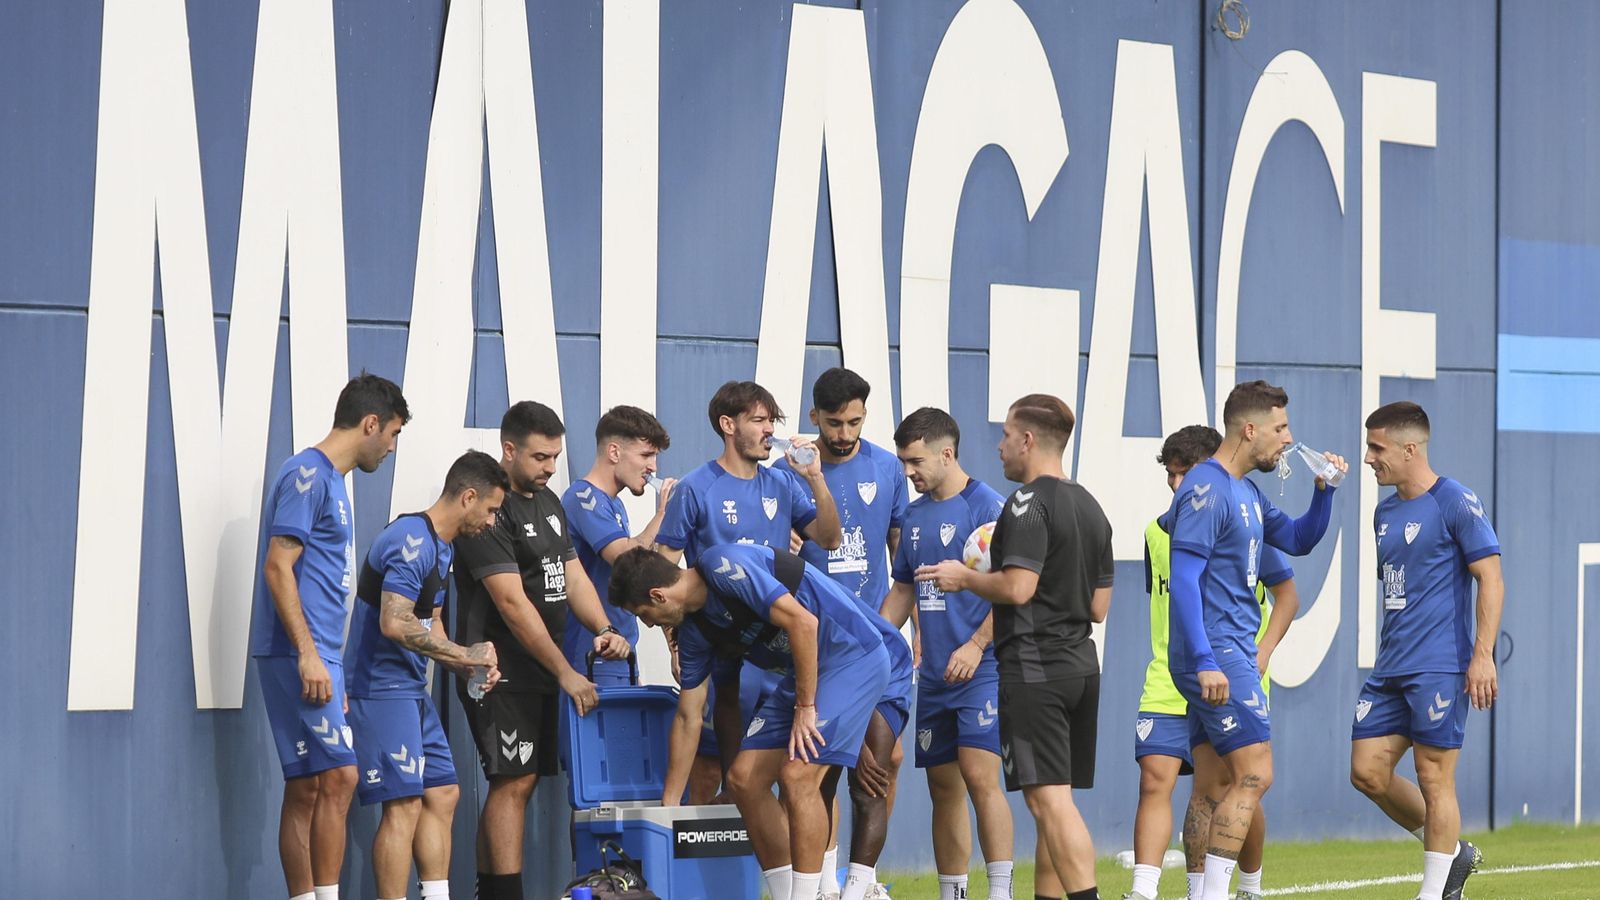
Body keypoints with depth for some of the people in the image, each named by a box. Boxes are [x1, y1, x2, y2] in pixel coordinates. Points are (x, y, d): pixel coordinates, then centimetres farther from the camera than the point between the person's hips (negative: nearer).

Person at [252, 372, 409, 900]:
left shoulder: (328, 479, 20)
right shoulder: (308, 475, -9)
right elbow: (278, 567, -16)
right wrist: (308, 654, -20)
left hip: (314, 655, 10)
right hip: (298, 652, -10)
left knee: (307, 789, 7)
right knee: (338, 775, -14)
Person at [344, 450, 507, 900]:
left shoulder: (439, 547, 16)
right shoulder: (412, 541, -18)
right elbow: (394, 624, -26)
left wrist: (470, 667, 6)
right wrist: (464, 654, -19)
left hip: (412, 691, 11)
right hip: (382, 689, -11)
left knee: (442, 794, 11)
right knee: (404, 804, -12)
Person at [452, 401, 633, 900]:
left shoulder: (549, 503, 15)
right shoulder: (489, 511, -14)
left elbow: (572, 575, 15)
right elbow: (512, 603, -19)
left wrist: (603, 629, -5)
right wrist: (566, 673, -19)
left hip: (538, 673, 9)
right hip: (500, 673, -9)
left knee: (516, 782, 8)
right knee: (512, 783, -12)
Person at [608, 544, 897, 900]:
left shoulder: (722, 566, -19)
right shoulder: (695, 629, 8)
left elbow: (803, 621, -24)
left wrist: (805, 707, -19)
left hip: (854, 654, -9)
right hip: (800, 674, 9)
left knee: (797, 774, -20)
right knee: (745, 777, 1)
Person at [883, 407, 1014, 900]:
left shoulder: (987, 508, -8)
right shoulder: (915, 515, 14)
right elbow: (904, 589, 24)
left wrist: (976, 646, -19)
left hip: (980, 670, -7)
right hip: (934, 674, 7)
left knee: (979, 777, -15)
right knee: (943, 787, 9)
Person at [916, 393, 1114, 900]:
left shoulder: (1029, 503, -10)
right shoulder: (1090, 508, 16)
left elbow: (1017, 587, -20)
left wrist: (964, 578, -4)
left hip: (1033, 667, -9)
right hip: (1080, 664, 9)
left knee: (1050, 797, -12)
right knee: (1052, 802, 13)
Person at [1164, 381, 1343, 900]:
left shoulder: (1246, 493, 16)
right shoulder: (1207, 491, -14)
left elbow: (1298, 541, 27)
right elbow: (1183, 579, -20)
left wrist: (1323, 490, 10)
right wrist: (1205, 662, -25)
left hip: (1231, 656, 10)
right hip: (1216, 656, -10)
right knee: (1253, 777, -13)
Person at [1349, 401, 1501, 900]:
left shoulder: (1455, 503, -9)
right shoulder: (1385, 512, 15)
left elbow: (1492, 582, -11)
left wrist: (1482, 656, -18)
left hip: (1439, 667, -8)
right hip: (1390, 669, 8)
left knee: (1433, 778, -5)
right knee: (1367, 771, 3)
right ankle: (1453, 852, 20)